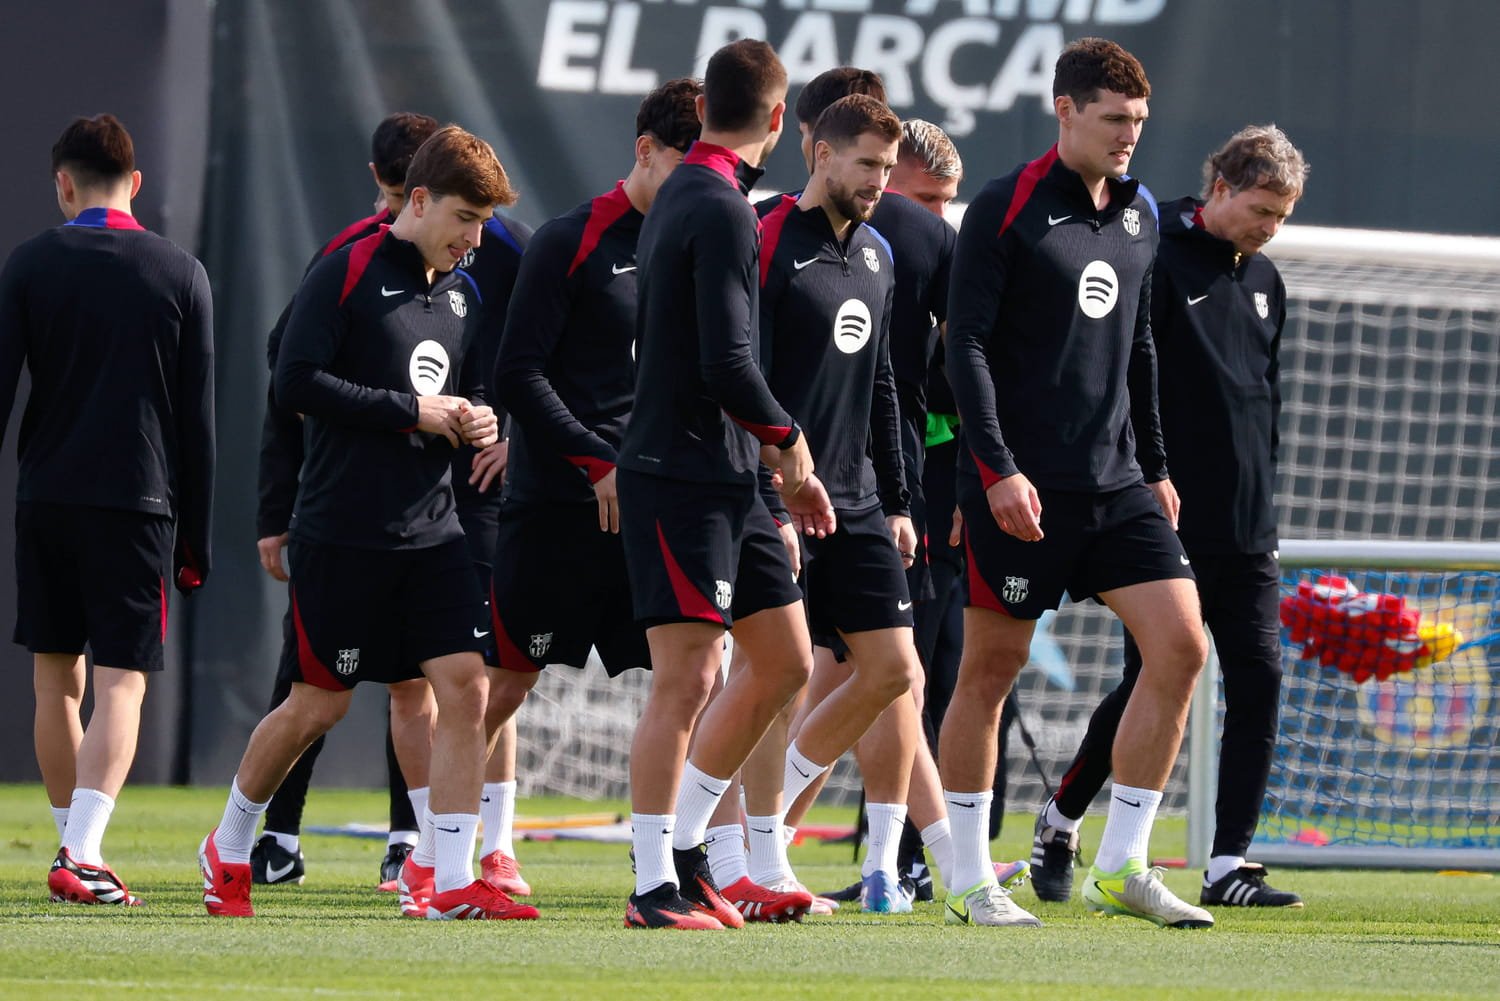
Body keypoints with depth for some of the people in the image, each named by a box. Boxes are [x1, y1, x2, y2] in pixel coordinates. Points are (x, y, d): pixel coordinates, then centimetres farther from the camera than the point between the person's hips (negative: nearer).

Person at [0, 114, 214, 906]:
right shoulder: (181, 275, 4)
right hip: (140, 504, -1)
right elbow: (197, 418, 4)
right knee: (120, 685, -4)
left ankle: (76, 842, 23)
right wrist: (196, 539, 9)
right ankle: (83, 856, -21)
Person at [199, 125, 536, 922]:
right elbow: (295, 383, -16)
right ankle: (227, 849, 26)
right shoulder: (347, 274, -8)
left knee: (464, 685, -8)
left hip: (431, 529, 6)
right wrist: (410, 411, -17)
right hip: (341, 532, -6)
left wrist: (477, 421, 3)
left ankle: (451, 883, -7)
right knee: (319, 704, 3)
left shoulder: (460, 292, 14)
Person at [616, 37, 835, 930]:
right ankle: (656, 888, -4)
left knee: (786, 661, 13)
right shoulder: (721, 212, -16)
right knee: (687, 679, -8)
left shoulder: (685, 196, 15)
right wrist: (789, 440, -6)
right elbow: (728, 365, -22)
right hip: (681, 479, -10)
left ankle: (684, 845, 20)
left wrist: (779, 459, 17)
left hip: (726, 479, 10)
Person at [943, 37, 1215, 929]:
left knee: (1181, 647, -5)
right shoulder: (1008, 209, -7)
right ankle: (971, 880, 10)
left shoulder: (1139, 216, 13)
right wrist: (997, 469, -18)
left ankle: (1121, 866, 1)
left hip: (1116, 483, 6)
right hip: (1023, 486, -6)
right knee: (992, 668, 0)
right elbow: (966, 345, -10)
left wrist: (1155, 468, 20)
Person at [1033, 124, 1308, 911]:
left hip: (1247, 535, 7)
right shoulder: (1157, 262, -8)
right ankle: (1061, 818, 20)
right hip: (1167, 523, -7)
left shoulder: (1264, 282, 15)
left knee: (1259, 678, -4)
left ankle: (1229, 865, -3)